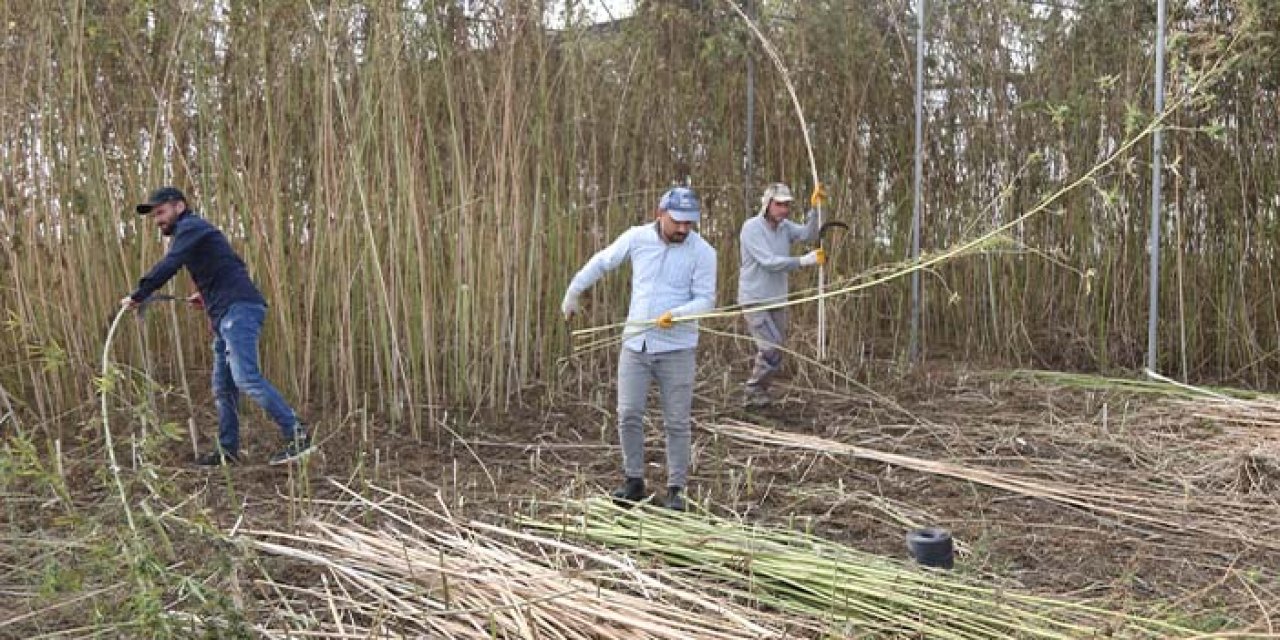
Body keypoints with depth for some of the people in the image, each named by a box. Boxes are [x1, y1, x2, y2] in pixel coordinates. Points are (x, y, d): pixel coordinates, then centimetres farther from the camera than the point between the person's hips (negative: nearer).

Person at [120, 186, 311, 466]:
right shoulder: (192, 231, 29)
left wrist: (137, 296, -8)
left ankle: (297, 435, -22)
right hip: (226, 315, 11)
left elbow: (167, 266, -15)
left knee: (246, 377, -20)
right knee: (223, 387, 9)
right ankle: (228, 449, 12)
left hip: (238, 309, -11)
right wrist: (206, 295, 23)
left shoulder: (190, 227, -2)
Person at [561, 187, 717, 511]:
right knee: (628, 415, 1)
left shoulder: (702, 251, -7)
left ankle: (676, 489, 13)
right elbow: (601, 262, 13)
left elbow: (705, 299, -8)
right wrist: (573, 292, 19)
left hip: (677, 348, -2)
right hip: (635, 342, 2)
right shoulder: (637, 237, -1)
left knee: (676, 422, 2)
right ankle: (633, 482, 15)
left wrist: (677, 314, -27)